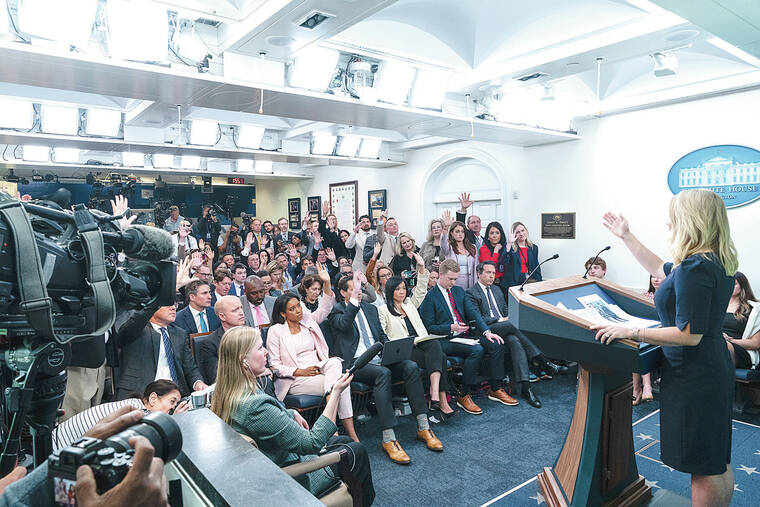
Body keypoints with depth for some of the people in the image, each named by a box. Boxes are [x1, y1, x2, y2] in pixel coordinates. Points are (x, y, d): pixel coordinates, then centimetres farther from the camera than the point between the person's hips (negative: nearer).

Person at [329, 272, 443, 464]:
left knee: (411, 366, -21)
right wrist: (355, 299, -25)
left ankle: (423, 428, -16)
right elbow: (344, 324, -21)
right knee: (383, 373, -36)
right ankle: (388, 439, -34)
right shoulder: (336, 311, 3)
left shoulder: (370, 308, 22)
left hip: (378, 358, 6)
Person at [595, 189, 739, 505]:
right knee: (718, 462, 22)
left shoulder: (694, 268, -25)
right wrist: (626, 236, 23)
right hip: (715, 370, 10)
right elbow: (660, 270, 20)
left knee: (703, 469, 5)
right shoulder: (717, 261, 6)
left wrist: (632, 332, -22)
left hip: (694, 377, -10)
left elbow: (689, 335, -27)